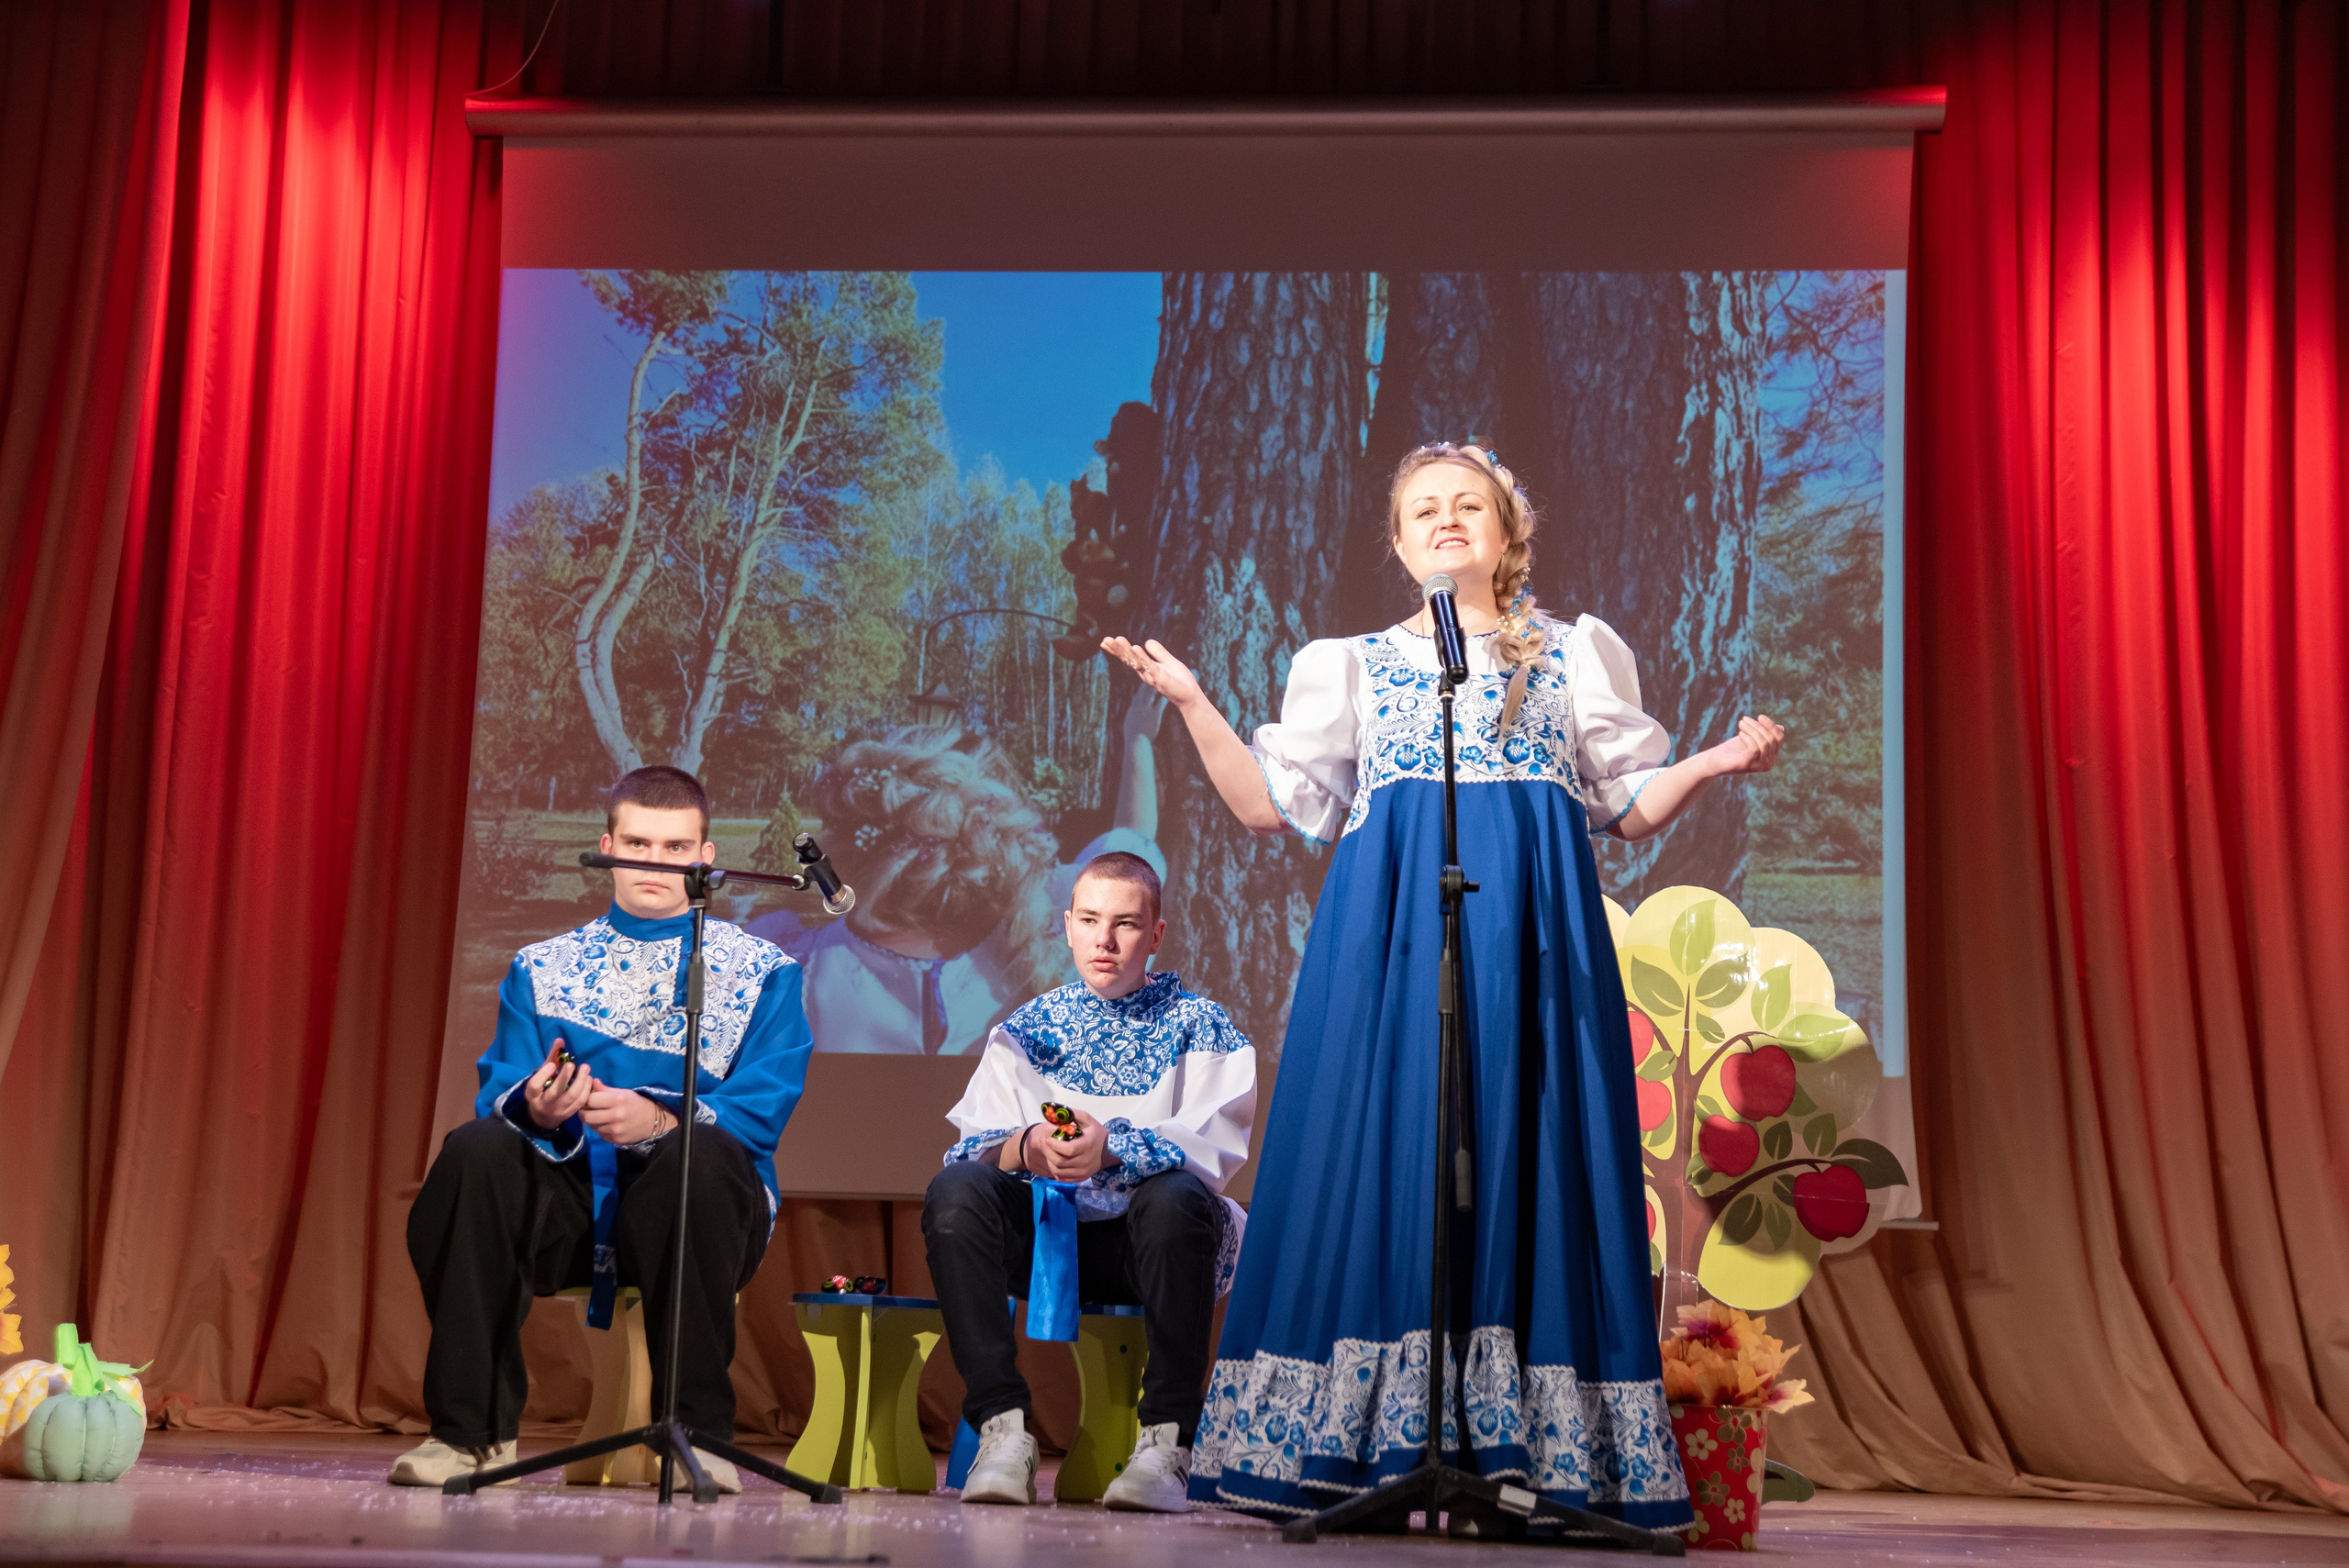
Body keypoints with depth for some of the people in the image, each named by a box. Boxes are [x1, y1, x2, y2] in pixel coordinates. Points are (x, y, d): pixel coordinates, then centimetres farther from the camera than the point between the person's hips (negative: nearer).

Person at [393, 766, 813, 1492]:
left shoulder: (762, 972, 7)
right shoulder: (541, 968, 15)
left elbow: (762, 1111, -7)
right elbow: (499, 1096, 3)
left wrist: (659, 1122, -28)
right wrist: (534, 1110, -23)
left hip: (695, 1208, -2)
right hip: (570, 1202, 2)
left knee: (701, 1153, -35)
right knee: (476, 1150, -27)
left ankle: (697, 1431, -23)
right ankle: (473, 1427, -17)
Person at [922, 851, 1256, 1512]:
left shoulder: (1198, 1026, 7)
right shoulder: (1026, 1028, 15)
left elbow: (1210, 1148, -10)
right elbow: (970, 1144, 1)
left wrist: (1112, 1148, -30)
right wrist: (1026, 1147, -23)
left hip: (1145, 1238, -2)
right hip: (1044, 1232, 3)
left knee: (1175, 1197, -36)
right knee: (954, 1188, -25)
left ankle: (1166, 1443, -29)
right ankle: (1004, 1428, -26)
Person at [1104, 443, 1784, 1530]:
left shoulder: (1574, 654, 20)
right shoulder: (1353, 664, 20)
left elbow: (1631, 808, 17)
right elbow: (1274, 806, 14)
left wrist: (1716, 762, 0)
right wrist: (1189, 701, 7)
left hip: (1530, 939, 0)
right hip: (1386, 931, 0)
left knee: (1515, 1151, -7)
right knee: (1379, 1148, -8)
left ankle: (1507, 1454, -6)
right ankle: (1369, 1453, -5)